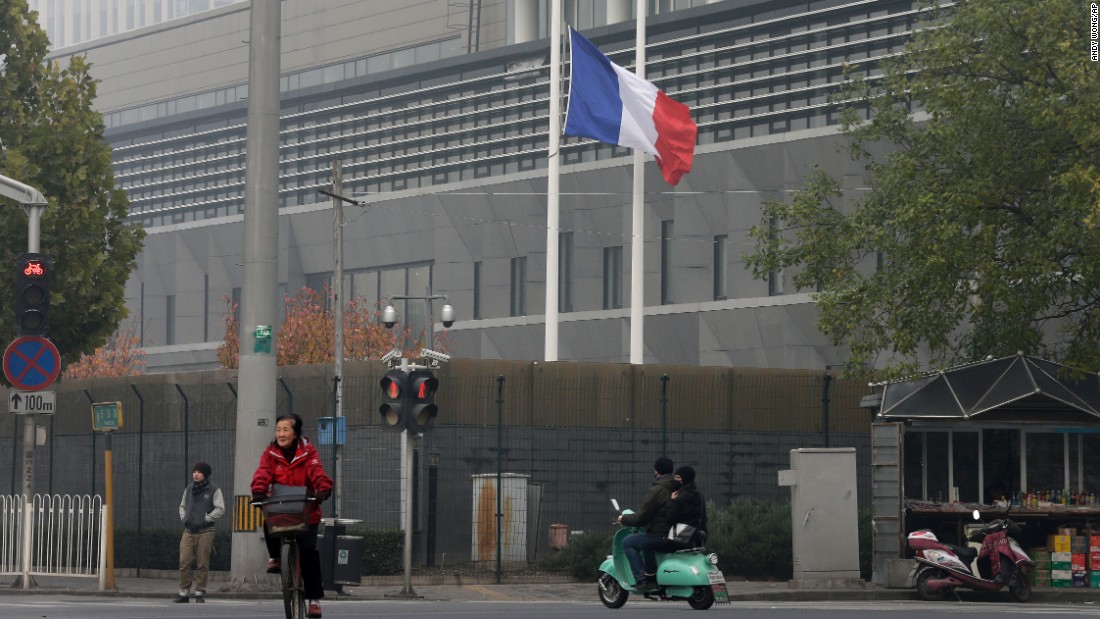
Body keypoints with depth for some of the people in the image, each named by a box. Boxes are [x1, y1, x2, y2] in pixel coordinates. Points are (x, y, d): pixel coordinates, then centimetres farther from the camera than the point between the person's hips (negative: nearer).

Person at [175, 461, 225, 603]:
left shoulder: (213, 490, 0)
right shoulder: (189, 489, 15)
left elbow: (220, 509, -5)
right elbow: (182, 506, 26)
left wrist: (206, 519, -10)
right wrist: (183, 518, 9)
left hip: (205, 532, -4)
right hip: (188, 532, 4)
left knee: (202, 564, -2)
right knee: (184, 563, -3)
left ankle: (200, 593, 5)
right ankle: (183, 593, 1)